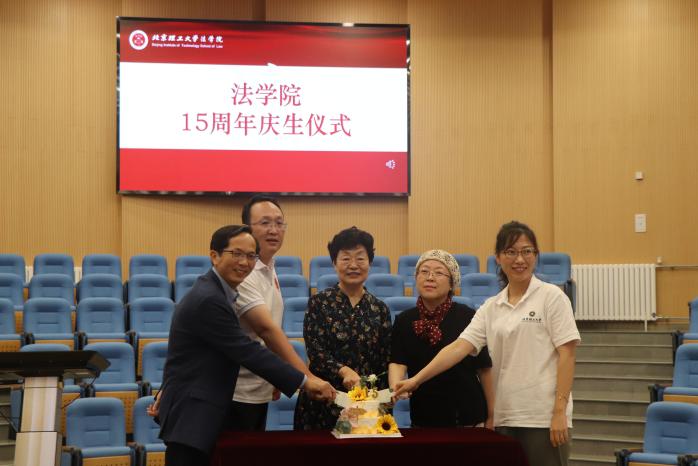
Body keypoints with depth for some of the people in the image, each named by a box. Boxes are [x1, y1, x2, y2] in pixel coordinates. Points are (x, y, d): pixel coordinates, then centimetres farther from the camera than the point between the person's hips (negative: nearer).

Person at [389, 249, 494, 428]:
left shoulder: (468, 317, -7)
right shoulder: (404, 321, 2)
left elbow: (484, 368, -3)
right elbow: (397, 362, -9)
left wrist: (492, 416, -1)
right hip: (422, 418, 2)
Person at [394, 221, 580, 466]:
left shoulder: (551, 296, -1)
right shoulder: (491, 307, 12)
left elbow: (566, 355, -6)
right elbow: (459, 347, 3)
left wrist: (560, 411, -13)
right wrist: (416, 379, -9)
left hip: (543, 418, -5)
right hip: (506, 418, 5)